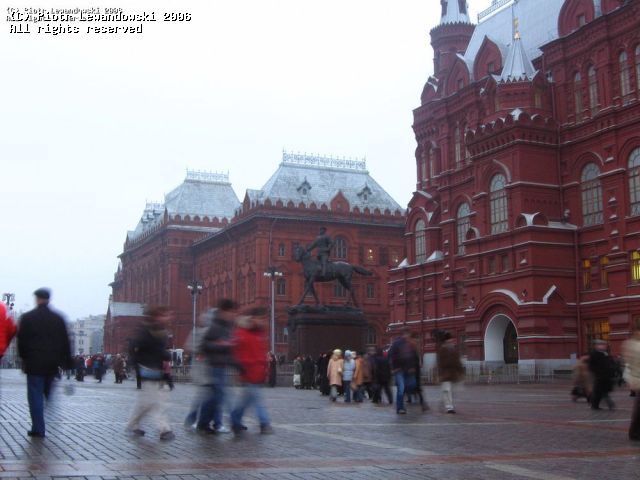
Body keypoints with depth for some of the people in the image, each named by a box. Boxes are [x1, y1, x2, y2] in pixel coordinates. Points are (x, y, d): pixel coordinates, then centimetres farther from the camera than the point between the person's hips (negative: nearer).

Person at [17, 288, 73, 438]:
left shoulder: (27, 318, -4)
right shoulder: (58, 318, 4)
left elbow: (21, 341, -1)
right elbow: (65, 342, 4)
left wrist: (24, 358, 11)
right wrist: (67, 362, 7)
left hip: (34, 363, -3)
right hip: (52, 364, 3)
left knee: (35, 395, 1)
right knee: (48, 393, 14)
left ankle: (38, 429, -2)